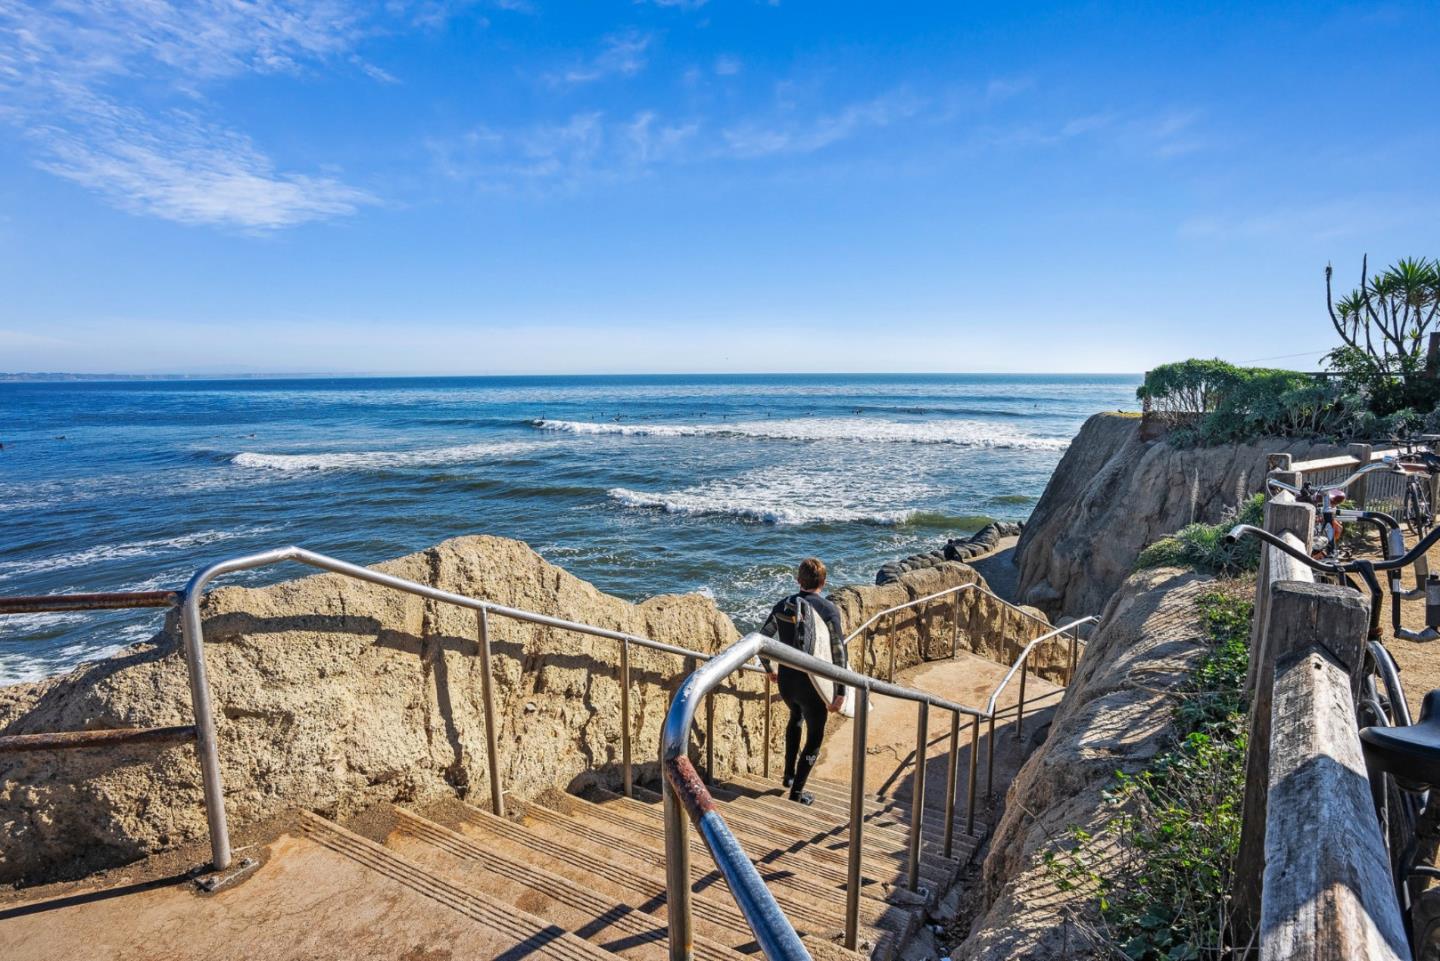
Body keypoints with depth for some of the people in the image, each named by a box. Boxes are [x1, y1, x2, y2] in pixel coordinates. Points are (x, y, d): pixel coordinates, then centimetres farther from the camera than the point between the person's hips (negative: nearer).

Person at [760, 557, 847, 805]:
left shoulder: (782, 606, 0)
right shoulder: (828, 609, -14)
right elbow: (839, 653, -16)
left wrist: (770, 670, 21)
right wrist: (840, 692, -11)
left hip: (785, 680, 5)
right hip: (812, 684, -5)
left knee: (795, 717, 33)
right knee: (815, 737, 16)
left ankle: (789, 774, 39)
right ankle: (796, 792, 17)